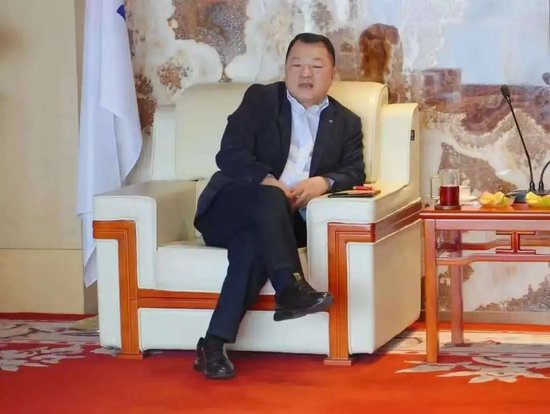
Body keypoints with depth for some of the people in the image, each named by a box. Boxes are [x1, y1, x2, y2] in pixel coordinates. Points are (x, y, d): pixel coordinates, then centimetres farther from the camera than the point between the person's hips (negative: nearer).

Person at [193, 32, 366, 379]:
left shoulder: (346, 123, 17)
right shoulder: (259, 99, 8)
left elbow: (355, 172, 3)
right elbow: (229, 155, -5)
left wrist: (324, 181, -20)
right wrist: (268, 182, -22)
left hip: (284, 221, 1)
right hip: (230, 210, -1)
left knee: (253, 243, -35)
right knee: (269, 196, -36)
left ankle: (215, 344, -41)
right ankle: (291, 288, -52)